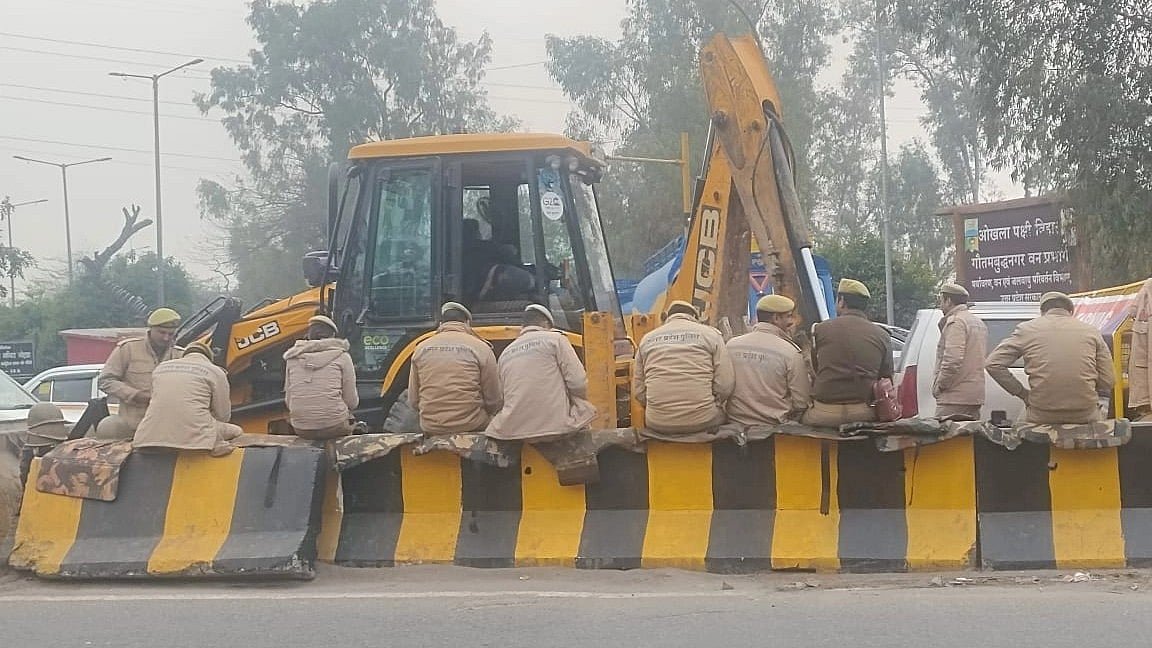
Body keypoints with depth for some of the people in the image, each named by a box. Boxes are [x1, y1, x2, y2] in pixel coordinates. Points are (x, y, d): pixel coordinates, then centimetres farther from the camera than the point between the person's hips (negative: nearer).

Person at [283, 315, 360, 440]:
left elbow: (288, 401, 9)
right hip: (334, 428, -3)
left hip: (301, 429, 3)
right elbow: (352, 402, 0)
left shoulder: (293, 359, 8)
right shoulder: (341, 356, -2)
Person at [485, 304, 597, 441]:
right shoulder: (555, 339, 3)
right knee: (587, 410, 26)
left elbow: (501, 396, 16)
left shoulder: (505, 354, 17)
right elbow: (578, 382, -4)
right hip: (556, 425, -3)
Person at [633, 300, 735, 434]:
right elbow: (725, 386, -3)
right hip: (702, 420, -2)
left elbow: (638, 391, 10)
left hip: (657, 424, 2)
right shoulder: (711, 334, 5)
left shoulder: (647, 339, 12)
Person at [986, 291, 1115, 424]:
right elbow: (1108, 382, 5)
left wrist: (1022, 393, 9)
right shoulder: (1091, 331, 10)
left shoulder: (1027, 329, 7)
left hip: (1040, 416, -1)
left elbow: (993, 364, 2)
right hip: (1085, 416, 1)